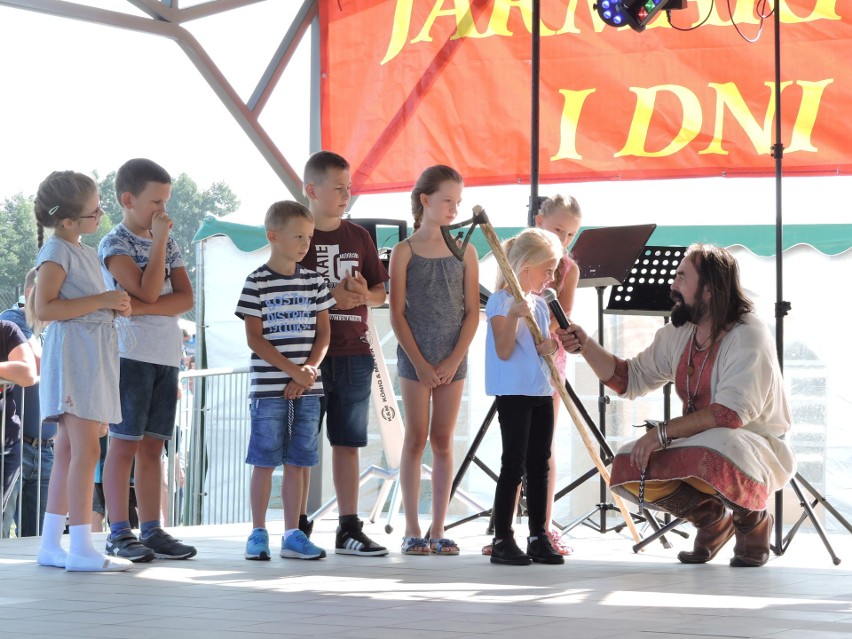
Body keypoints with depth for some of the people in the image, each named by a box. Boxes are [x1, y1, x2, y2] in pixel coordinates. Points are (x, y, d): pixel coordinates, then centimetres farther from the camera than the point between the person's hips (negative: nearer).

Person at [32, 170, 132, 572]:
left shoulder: (86, 253, 18)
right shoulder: (56, 251, -11)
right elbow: (44, 308, -21)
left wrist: (115, 307, 10)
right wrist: (101, 301, -20)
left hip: (95, 356, 10)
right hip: (72, 355, -10)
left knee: (68, 451, 9)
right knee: (85, 449, -13)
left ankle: (51, 545, 12)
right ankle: (81, 548, -13)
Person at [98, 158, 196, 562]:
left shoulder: (168, 244, 15)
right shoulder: (115, 244, -4)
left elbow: (185, 298, 2)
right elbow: (148, 291, -16)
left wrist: (140, 308, -13)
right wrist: (159, 241, -9)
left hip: (165, 357, 6)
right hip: (130, 355, -6)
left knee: (152, 446, 7)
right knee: (124, 444, -5)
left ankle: (152, 531, 9)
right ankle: (119, 533, -3)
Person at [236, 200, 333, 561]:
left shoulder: (314, 281, 10)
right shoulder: (257, 283, -4)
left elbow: (323, 333, 11)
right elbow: (254, 338, -7)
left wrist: (308, 371, -6)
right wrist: (292, 370, -14)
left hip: (307, 388, 4)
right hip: (268, 388, -4)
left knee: (298, 461, 6)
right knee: (265, 460, 0)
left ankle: (292, 534, 11)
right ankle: (258, 533, 7)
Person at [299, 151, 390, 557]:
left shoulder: (358, 237, 13)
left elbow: (380, 292, 16)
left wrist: (363, 295, -7)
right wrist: (328, 298, -17)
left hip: (353, 355, 4)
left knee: (348, 443, 6)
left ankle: (349, 528, 9)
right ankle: (298, 528, 6)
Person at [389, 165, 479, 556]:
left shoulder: (465, 253, 6)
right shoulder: (404, 252, -1)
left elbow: (472, 313, 4)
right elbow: (397, 315, -3)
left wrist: (453, 360, -7)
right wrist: (420, 363, -10)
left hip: (452, 359, 2)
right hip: (414, 358, -2)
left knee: (443, 441, 5)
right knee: (416, 439, 0)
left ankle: (438, 530, 9)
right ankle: (412, 530, 4)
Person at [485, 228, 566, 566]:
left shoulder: (540, 304, 15)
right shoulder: (501, 301, -7)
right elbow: (504, 351, -15)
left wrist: (547, 348, -1)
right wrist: (514, 315, -26)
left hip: (542, 392, 7)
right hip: (513, 393, -7)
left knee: (539, 465, 8)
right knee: (514, 464, -8)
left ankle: (539, 537, 12)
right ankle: (502, 539, -4)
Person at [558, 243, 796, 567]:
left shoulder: (748, 337, -20)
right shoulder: (678, 334, 4)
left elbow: (731, 415, -30)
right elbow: (630, 378, 11)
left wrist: (663, 431, -31)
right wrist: (585, 346, -3)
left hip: (756, 447, -7)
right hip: (699, 446, 7)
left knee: (710, 459, -39)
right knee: (629, 468, -14)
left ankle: (752, 519, -5)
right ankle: (711, 518, 10)